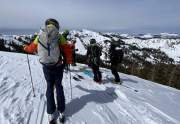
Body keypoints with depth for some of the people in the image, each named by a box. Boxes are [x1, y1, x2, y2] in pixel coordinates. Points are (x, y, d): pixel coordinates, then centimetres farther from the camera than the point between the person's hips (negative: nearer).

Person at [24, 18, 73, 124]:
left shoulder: (40, 36, 1)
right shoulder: (59, 36, -7)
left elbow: (32, 47, 16)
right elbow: (67, 50, -11)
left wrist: (26, 48, 39)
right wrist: (67, 62, 8)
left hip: (46, 67, 2)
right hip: (58, 67, -2)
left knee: (50, 87, 16)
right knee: (58, 87, 15)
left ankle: (51, 114, 23)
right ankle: (61, 111, 25)